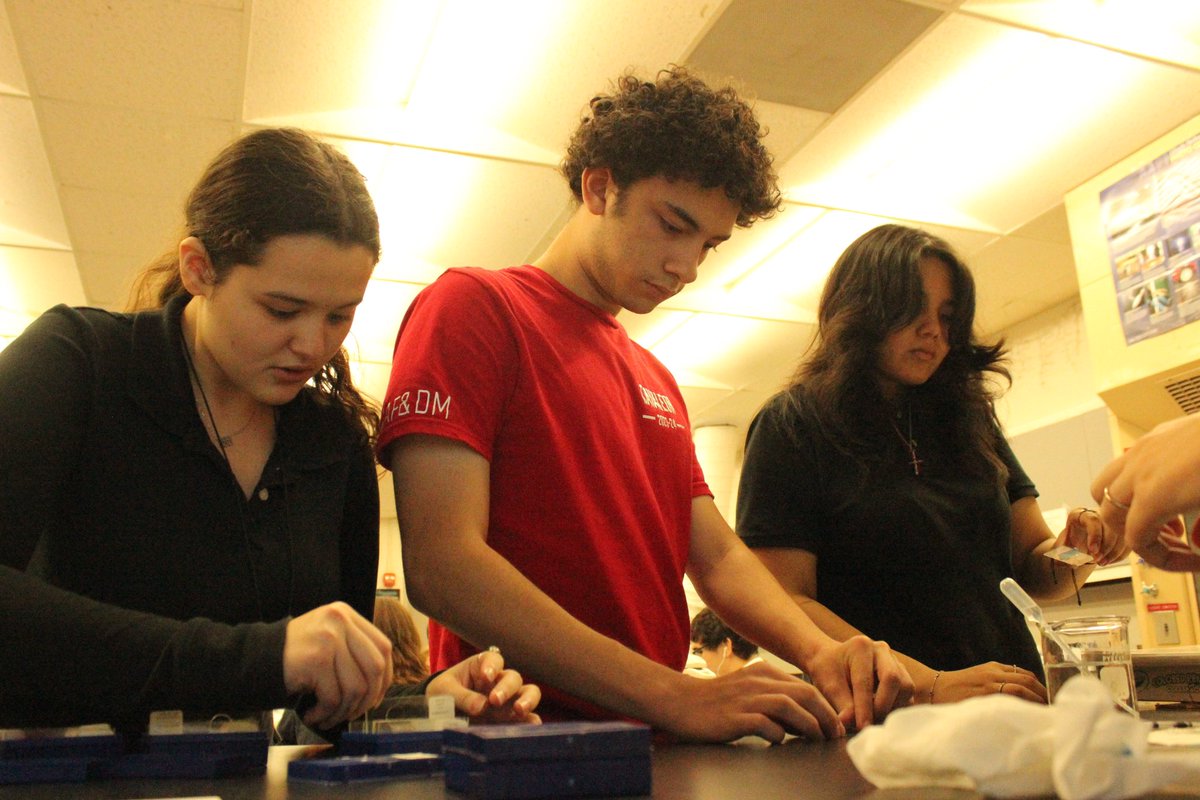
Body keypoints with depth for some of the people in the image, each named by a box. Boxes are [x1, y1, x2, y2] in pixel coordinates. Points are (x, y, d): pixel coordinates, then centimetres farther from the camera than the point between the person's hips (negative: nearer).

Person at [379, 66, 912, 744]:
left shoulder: (659, 382, 19)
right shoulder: (470, 305, -5)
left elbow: (718, 557, 14)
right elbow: (442, 567, -16)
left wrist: (818, 650, -7)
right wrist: (676, 697, -20)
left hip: (647, 744, 7)